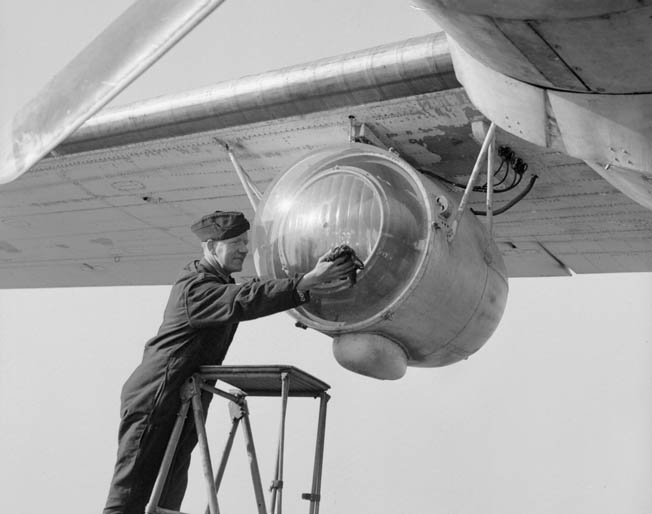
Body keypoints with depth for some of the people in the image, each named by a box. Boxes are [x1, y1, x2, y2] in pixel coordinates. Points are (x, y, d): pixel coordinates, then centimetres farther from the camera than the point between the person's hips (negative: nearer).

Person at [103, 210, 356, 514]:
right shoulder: (195, 287, -18)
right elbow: (244, 302, -32)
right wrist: (308, 281, -40)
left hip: (182, 407, 10)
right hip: (153, 403, -10)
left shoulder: (221, 283, 15)